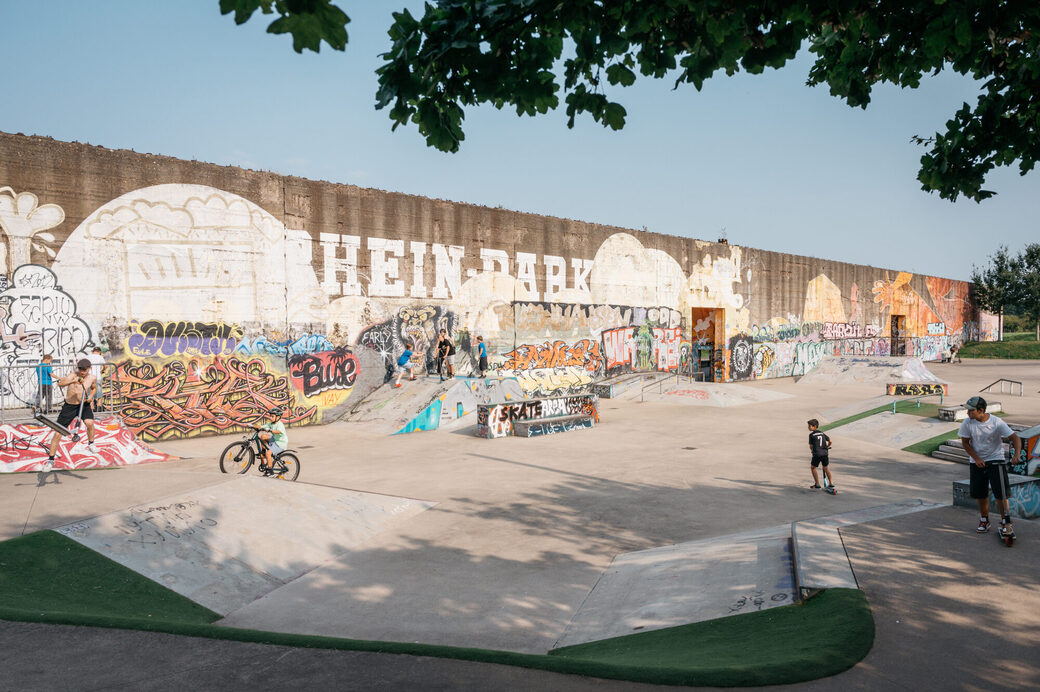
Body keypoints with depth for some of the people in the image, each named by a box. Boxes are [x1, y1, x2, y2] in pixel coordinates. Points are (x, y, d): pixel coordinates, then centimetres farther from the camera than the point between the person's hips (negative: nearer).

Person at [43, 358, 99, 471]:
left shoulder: (92, 378, -5)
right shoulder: (73, 375, -17)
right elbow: (60, 383, -35)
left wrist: (90, 396, 0)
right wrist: (73, 381, -51)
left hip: (83, 404, 2)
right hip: (69, 406, -2)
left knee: (89, 422, -28)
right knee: (58, 433, -2)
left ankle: (90, 444, 0)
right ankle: (50, 460, 13)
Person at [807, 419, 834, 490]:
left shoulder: (811, 435, -3)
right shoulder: (822, 433, 13)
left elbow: (811, 446, -2)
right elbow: (830, 441, 14)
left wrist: (812, 450, 20)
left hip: (817, 454, -5)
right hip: (825, 453, 5)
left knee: (813, 468, 12)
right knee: (826, 468, 22)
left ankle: (817, 484, 9)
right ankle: (831, 483, 22)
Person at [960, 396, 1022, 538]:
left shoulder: (996, 422, -15)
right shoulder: (968, 423, -8)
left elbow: (1015, 437, -16)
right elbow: (965, 442, 0)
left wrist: (1017, 454, -33)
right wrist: (976, 458, -11)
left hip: (996, 460, -2)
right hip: (978, 462, 3)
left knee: (1001, 493, -8)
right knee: (980, 494, 7)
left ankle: (1006, 522, 7)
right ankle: (984, 520, 27)